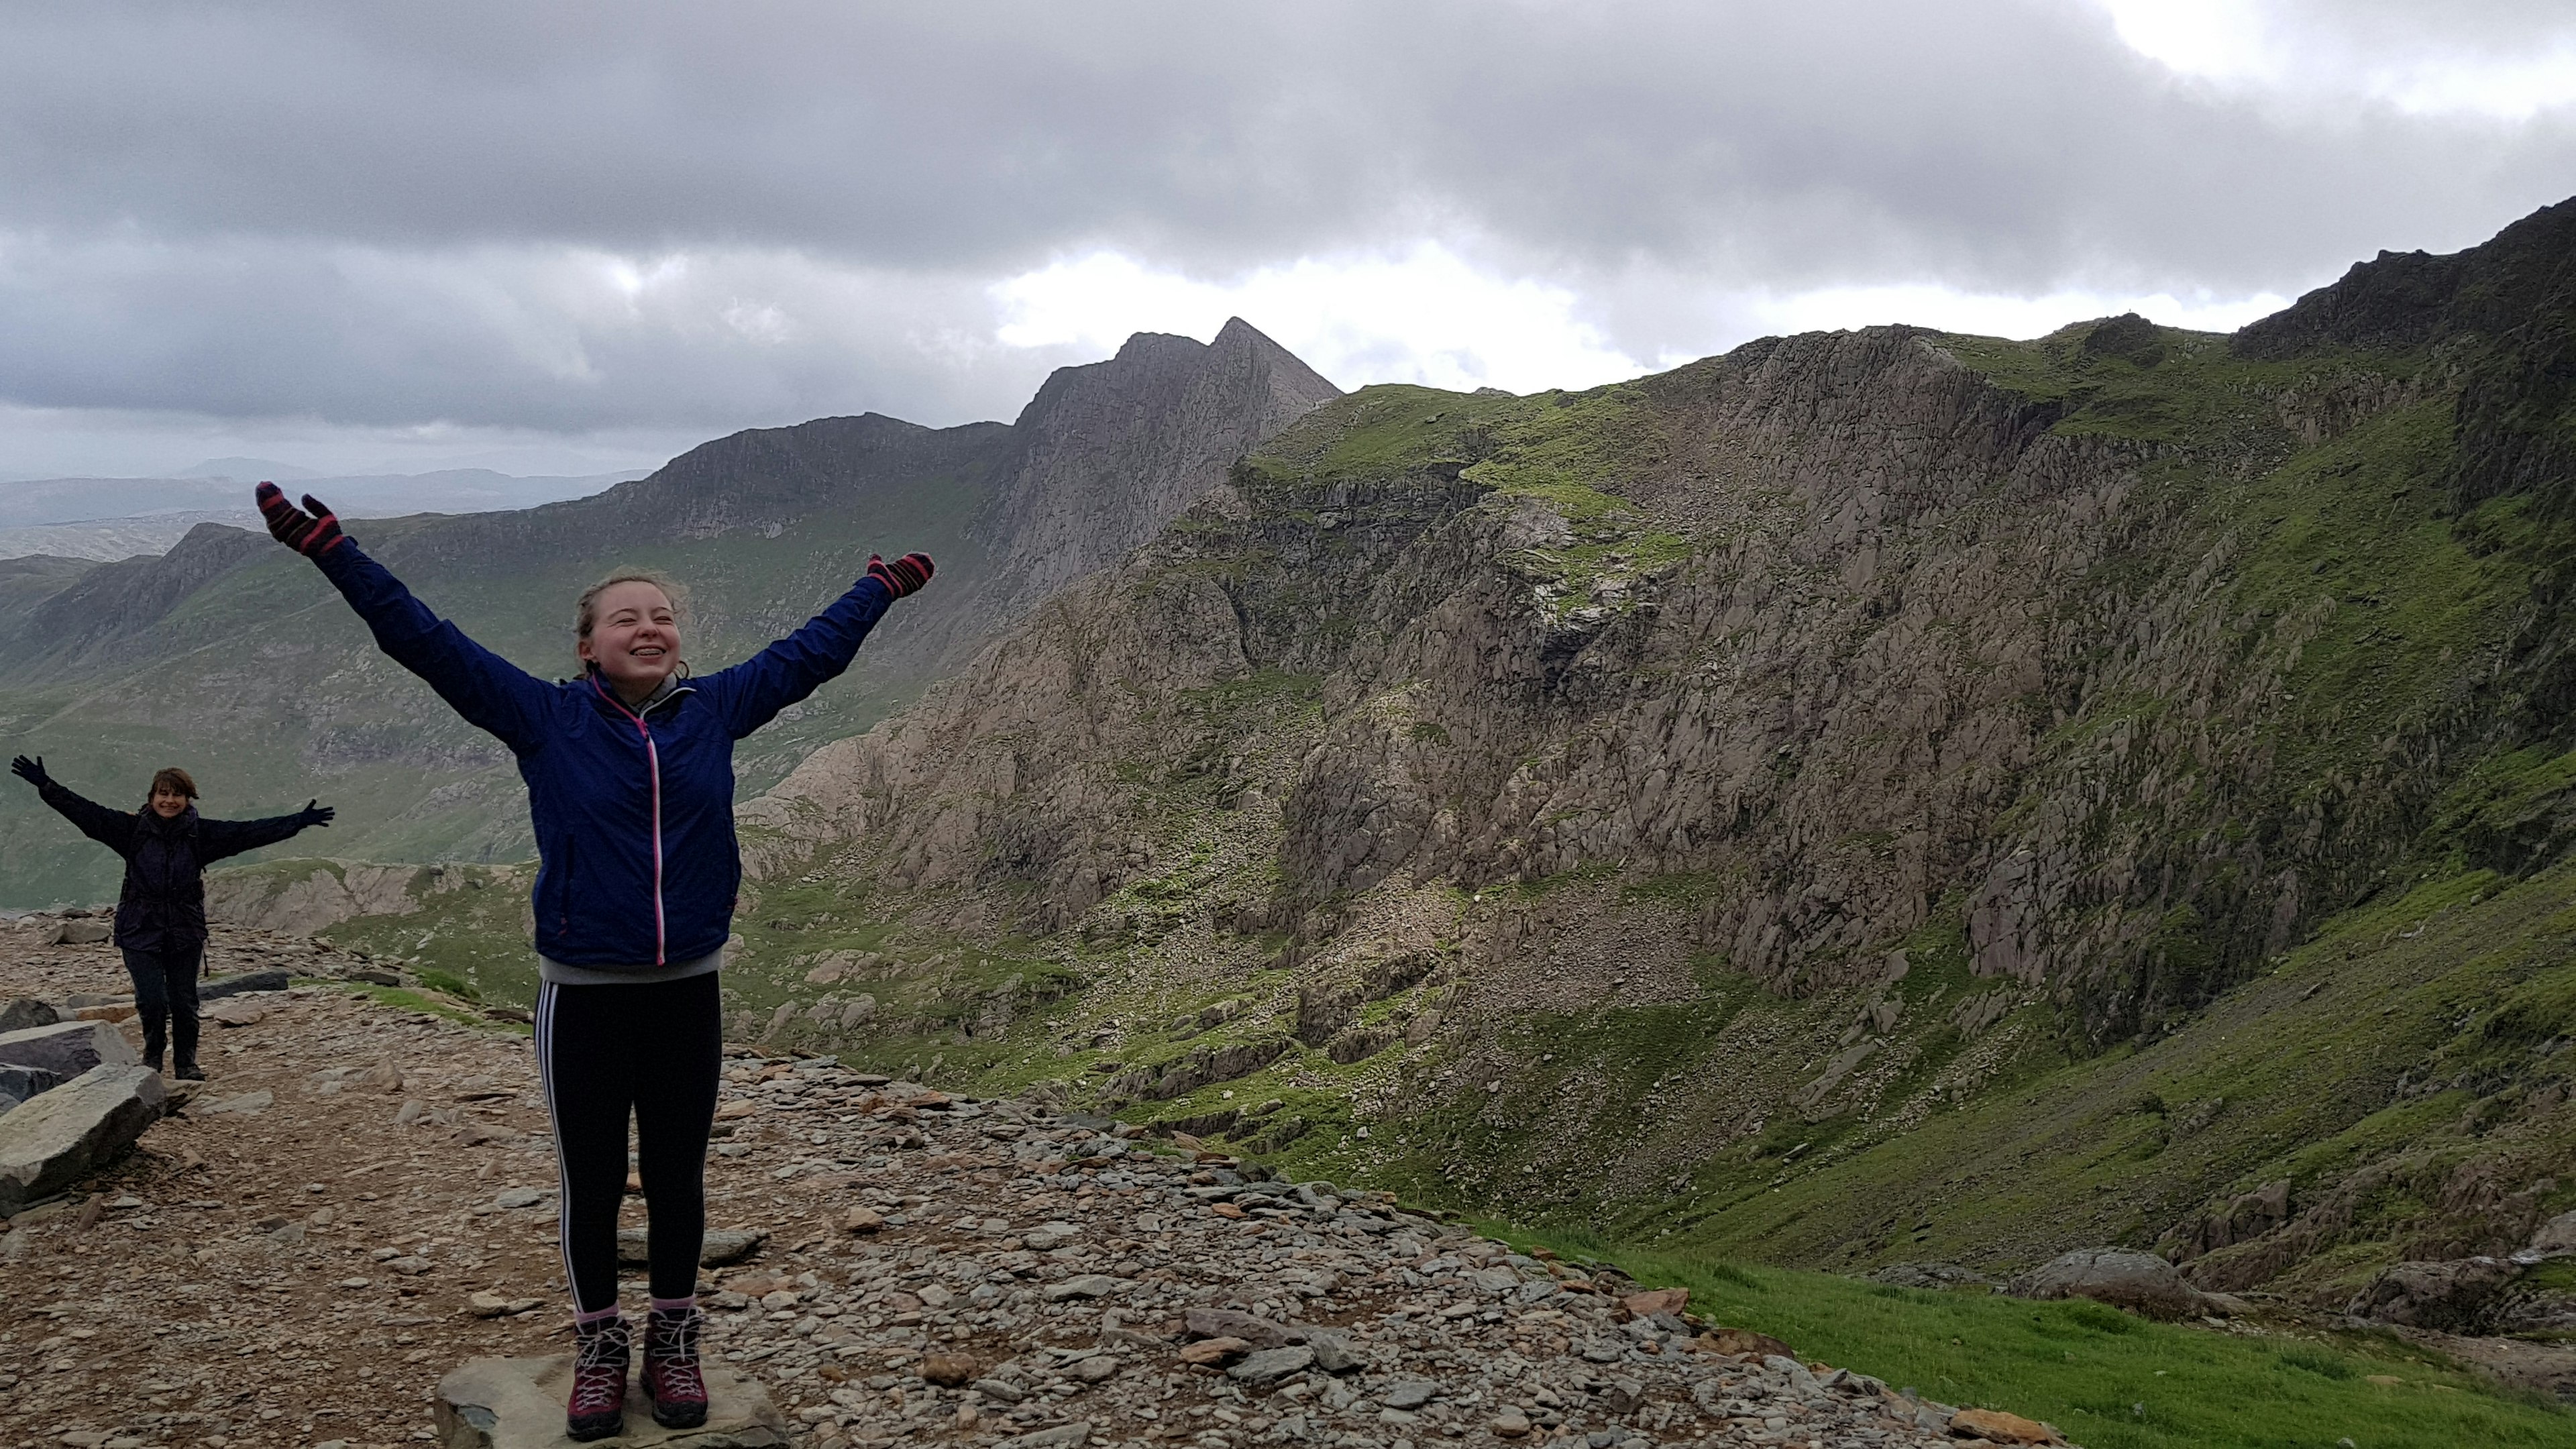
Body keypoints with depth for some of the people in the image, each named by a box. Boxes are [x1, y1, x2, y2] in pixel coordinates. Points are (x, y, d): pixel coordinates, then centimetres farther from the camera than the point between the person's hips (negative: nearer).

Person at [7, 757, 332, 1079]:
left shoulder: (202, 833, 0)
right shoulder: (132, 829, -1)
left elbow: (250, 832, -3)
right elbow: (85, 812, -5)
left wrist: (299, 821, -8)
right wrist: (45, 785, -13)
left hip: (186, 932, 1)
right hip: (140, 931, -1)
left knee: (184, 1002, 6)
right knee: (152, 1001, -7)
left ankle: (186, 1063, 24)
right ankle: (152, 1057, 20)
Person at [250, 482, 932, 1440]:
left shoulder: (713, 710, 0)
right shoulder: (543, 719, -5)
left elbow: (809, 652, 13)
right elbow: (425, 641, -7)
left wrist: (880, 589, 24)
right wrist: (329, 549, -10)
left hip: (688, 994, 2)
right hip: (584, 999, -2)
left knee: (677, 1181, 13)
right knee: (591, 1184, 10)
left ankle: (673, 1344, 31)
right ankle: (599, 1351, 30)